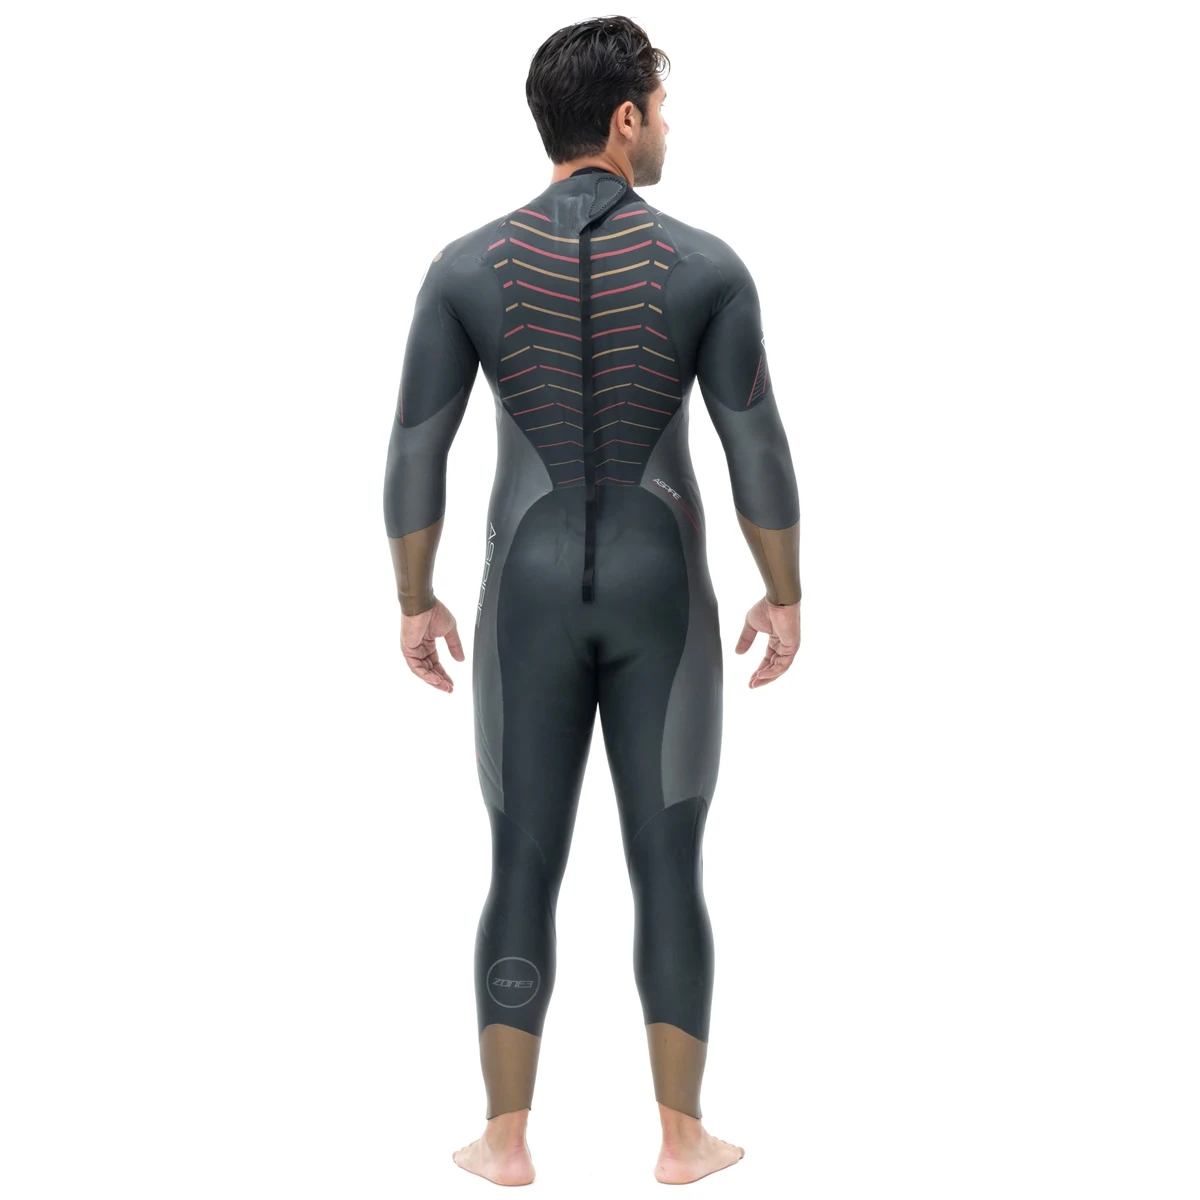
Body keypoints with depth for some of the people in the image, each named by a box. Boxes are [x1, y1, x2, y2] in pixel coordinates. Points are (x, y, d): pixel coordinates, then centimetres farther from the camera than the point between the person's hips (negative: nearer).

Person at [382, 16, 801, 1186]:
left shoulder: (464, 266, -5)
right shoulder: (708, 264, -8)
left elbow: (413, 452, -3)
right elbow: (759, 452, -6)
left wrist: (414, 604, 9)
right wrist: (786, 597, 6)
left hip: (531, 597, 1)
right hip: (662, 596, -1)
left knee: (524, 872, 10)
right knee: (668, 872, 9)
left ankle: (507, 1139, 14)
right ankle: (682, 1137, 15)